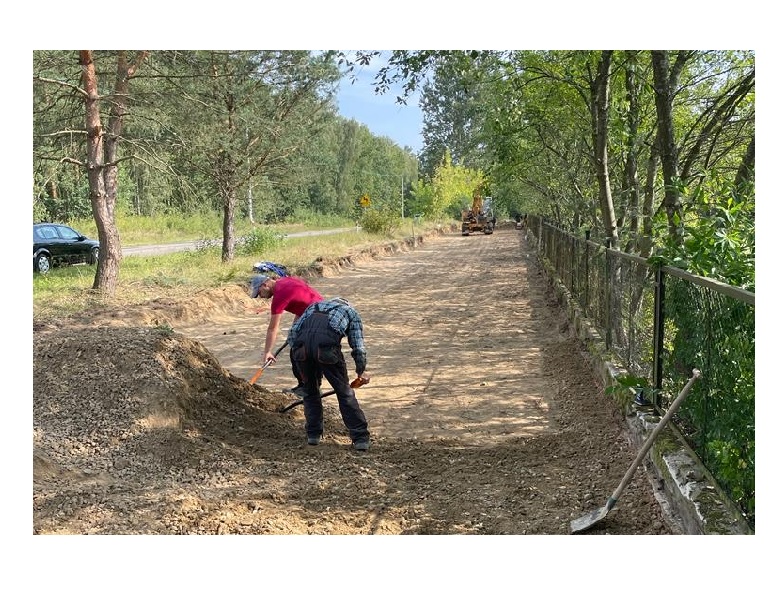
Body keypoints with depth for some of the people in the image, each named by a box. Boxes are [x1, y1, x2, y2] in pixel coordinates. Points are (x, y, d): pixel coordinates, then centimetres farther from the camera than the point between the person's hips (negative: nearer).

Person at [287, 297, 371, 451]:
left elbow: (293, 331, 22)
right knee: (344, 392, 10)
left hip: (302, 345, 3)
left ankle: (313, 434, 28)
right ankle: (360, 438, 12)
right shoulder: (351, 312, 32)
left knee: (310, 391, 24)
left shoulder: (314, 306, 39)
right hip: (327, 345, -3)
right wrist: (361, 372, 39)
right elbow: (358, 348, 23)